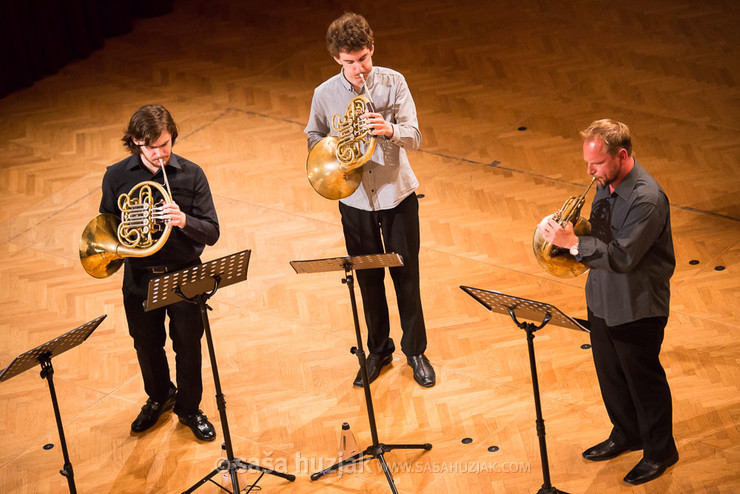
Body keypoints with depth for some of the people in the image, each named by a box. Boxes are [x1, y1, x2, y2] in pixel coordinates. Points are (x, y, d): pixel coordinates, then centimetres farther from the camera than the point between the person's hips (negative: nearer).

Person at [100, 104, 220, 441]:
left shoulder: (191, 175, -9)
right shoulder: (117, 177, -5)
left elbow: (211, 233, -11)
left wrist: (184, 220, -31)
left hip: (184, 275, -1)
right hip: (139, 278, 2)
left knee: (188, 347, 10)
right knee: (147, 346, 18)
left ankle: (189, 408, 35)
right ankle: (159, 397, 46)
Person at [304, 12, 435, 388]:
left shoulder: (393, 82, -9)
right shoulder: (325, 94, -6)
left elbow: (414, 137, -12)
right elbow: (314, 138, 9)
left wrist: (390, 129, -33)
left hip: (397, 195, -1)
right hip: (355, 199, 1)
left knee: (406, 276, 8)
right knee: (368, 280, 13)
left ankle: (415, 350, 26)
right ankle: (378, 350, 32)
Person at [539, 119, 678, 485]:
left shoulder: (646, 199, -28)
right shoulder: (606, 184, 0)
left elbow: (623, 256, -31)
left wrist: (574, 243, -34)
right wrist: (571, 231, -4)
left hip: (637, 307, -8)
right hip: (602, 299, 8)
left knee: (644, 379, 8)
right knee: (609, 372, 22)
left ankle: (660, 451, 28)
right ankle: (626, 434, 44)